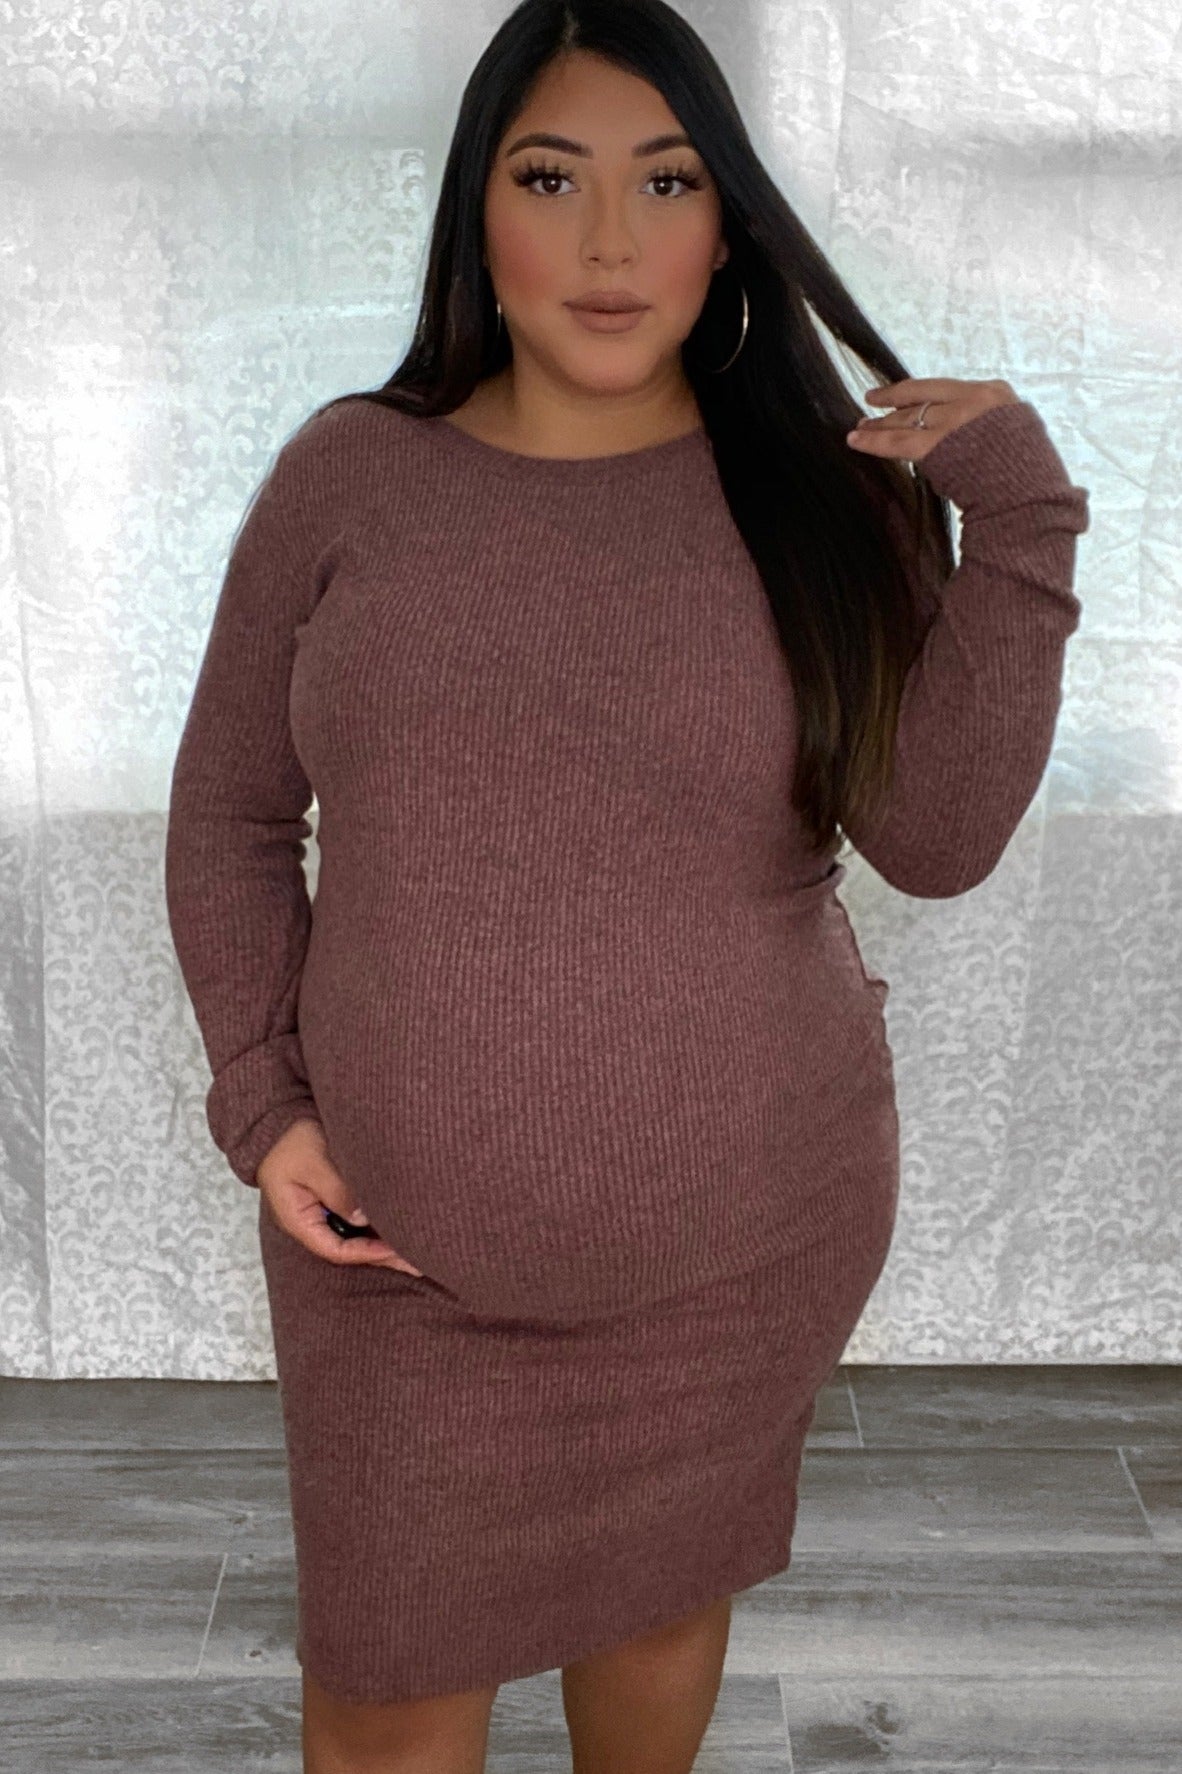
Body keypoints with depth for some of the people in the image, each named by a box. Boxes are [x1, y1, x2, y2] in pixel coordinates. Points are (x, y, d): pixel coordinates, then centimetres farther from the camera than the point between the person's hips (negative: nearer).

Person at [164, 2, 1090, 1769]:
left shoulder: (823, 498, -5)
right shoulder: (351, 474, -5)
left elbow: (935, 838, -14)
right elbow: (232, 811, 2)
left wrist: (1023, 520, -19)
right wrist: (259, 1100, -7)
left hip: (749, 1227, 1)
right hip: (402, 1239, 0)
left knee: (666, 1591, 23)